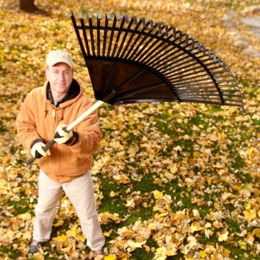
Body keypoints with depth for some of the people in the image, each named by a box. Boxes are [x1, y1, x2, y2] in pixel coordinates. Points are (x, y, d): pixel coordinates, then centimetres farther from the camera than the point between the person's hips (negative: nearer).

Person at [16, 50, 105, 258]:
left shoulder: (83, 103, -27)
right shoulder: (35, 97, -16)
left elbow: (94, 140, -32)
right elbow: (24, 125, -5)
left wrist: (74, 139, -53)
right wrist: (34, 142, -26)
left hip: (77, 174, -3)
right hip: (48, 171, 3)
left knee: (88, 215, 17)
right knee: (43, 209, 29)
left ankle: (97, 247, 46)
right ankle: (39, 237, 61)